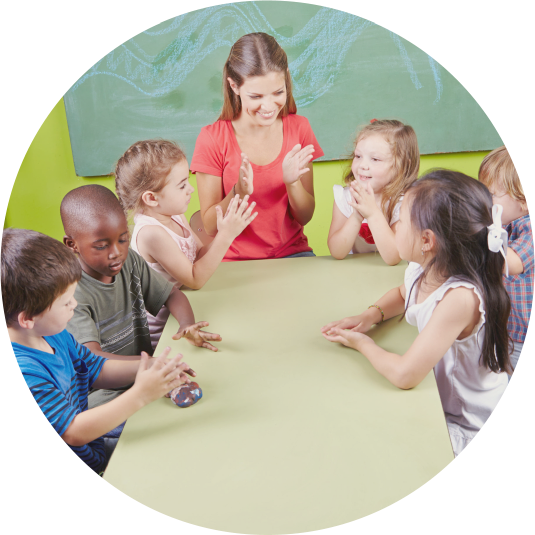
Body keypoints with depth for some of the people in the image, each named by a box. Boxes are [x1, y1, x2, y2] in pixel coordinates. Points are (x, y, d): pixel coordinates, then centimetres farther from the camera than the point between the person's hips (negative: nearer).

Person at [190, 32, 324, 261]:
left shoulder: (299, 128, 3)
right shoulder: (212, 139, -6)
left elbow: (305, 217, 4)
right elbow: (210, 227, -3)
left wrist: (292, 182, -15)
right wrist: (239, 193, -21)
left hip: (292, 253, 2)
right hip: (236, 260, -2)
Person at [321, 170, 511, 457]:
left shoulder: (461, 297, -35)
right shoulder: (420, 271, -8)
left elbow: (404, 374, -36)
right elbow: (402, 294, 19)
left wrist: (363, 343, -16)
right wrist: (371, 315, -2)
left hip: (467, 429, -7)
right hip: (439, 402, 7)